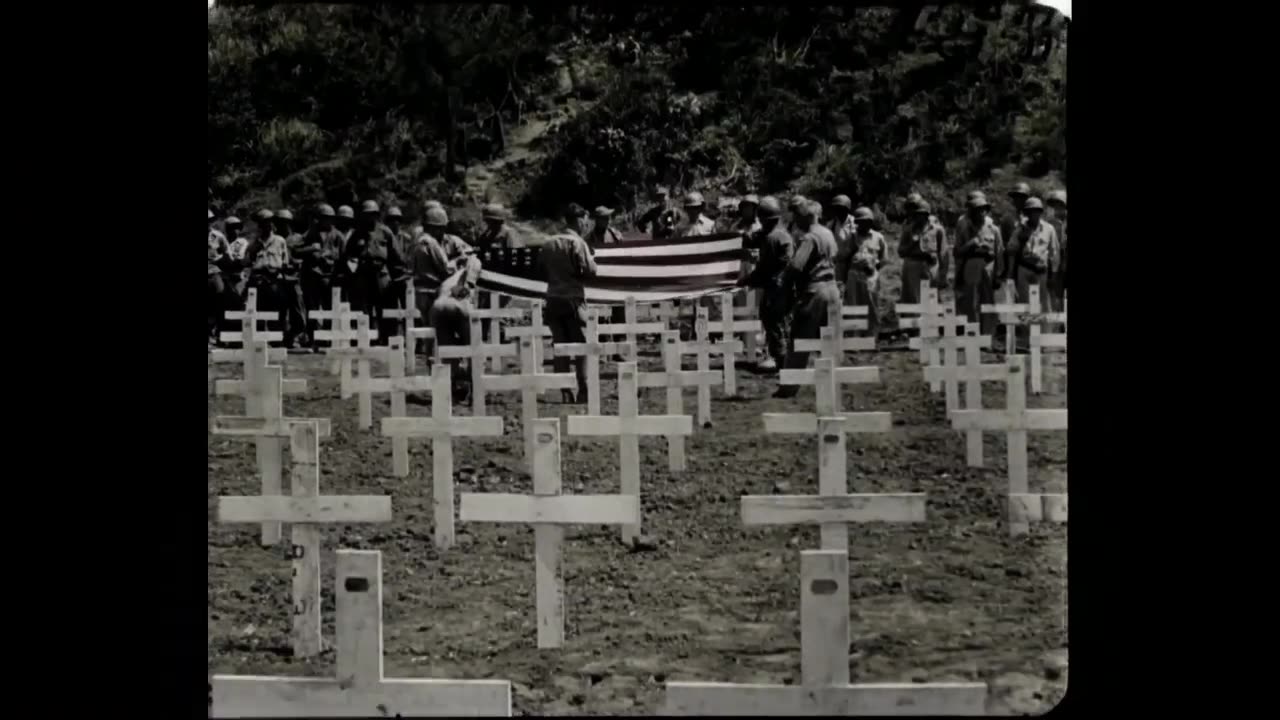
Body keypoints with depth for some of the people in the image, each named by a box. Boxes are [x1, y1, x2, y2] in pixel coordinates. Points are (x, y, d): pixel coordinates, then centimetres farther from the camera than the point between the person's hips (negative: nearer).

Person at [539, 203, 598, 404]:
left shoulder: (549, 244, 9)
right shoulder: (577, 243, -9)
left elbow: (542, 271, 12)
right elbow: (590, 270, -14)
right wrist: (591, 257, 5)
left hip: (553, 300, 5)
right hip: (573, 299, -5)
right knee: (581, 346, 2)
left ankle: (566, 393, 6)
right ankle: (583, 392, -1)